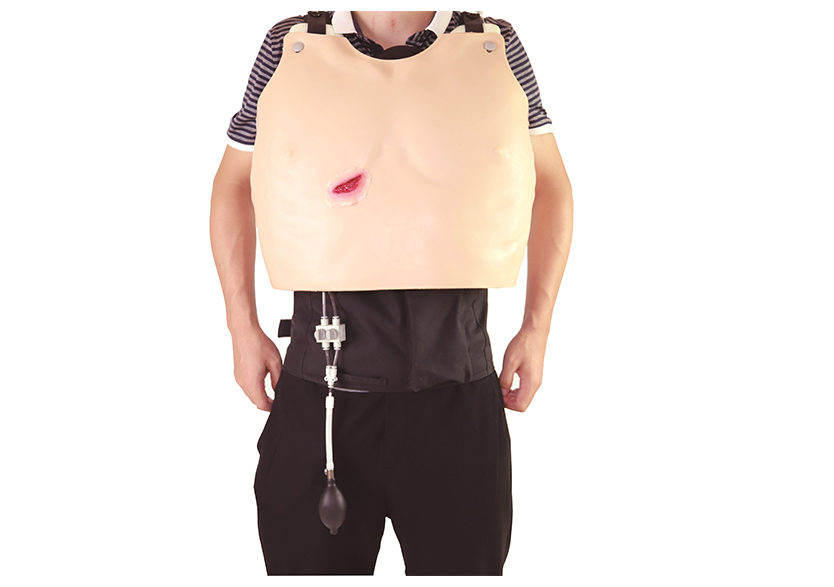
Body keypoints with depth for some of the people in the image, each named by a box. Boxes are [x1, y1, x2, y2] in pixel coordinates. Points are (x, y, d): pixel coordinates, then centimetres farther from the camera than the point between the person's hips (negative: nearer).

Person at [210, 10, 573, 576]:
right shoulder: (291, 45, 2)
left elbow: (550, 184, 12)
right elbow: (235, 183, 12)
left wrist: (537, 327, 5)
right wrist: (243, 327, 7)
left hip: (457, 386, 0)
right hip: (319, 388, 0)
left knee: (465, 561, 10)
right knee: (310, 563, 12)